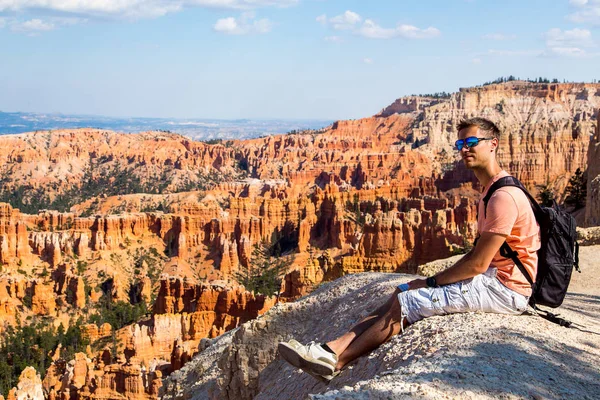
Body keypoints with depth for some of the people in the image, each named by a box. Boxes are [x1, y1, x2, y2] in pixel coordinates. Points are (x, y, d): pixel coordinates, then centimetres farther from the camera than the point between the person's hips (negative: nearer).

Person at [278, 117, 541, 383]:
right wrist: (439, 278, 5)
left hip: (505, 289, -10)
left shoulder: (504, 196, -20)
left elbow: (478, 264, -21)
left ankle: (336, 362, -8)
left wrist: (431, 282, -9)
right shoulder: (491, 190, 16)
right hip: (491, 277, 10)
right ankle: (332, 349, -8)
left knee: (405, 302, -14)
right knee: (402, 294, 0)